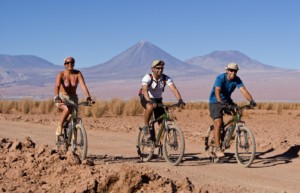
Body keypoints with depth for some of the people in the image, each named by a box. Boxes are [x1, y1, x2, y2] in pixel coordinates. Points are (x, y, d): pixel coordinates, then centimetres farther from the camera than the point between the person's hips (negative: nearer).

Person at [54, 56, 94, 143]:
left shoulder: (78, 74, -12)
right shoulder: (61, 74, -18)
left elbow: (83, 86, -22)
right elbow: (57, 86, -33)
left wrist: (88, 97, -37)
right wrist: (57, 97, -52)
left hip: (72, 98, 3)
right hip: (61, 98, -3)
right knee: (67, 109, -35)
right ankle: (59, 128, -14)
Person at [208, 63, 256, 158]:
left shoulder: (237, 80, -11)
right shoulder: (220, 78, -23)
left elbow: (243, 90, -23)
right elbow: (217, 91, -37)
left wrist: (251, 100, -40)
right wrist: (220, 101, -56)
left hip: (227, 100, 5)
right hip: (215, 101, -5)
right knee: (218, 123, -17)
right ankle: (217, 149, -15)